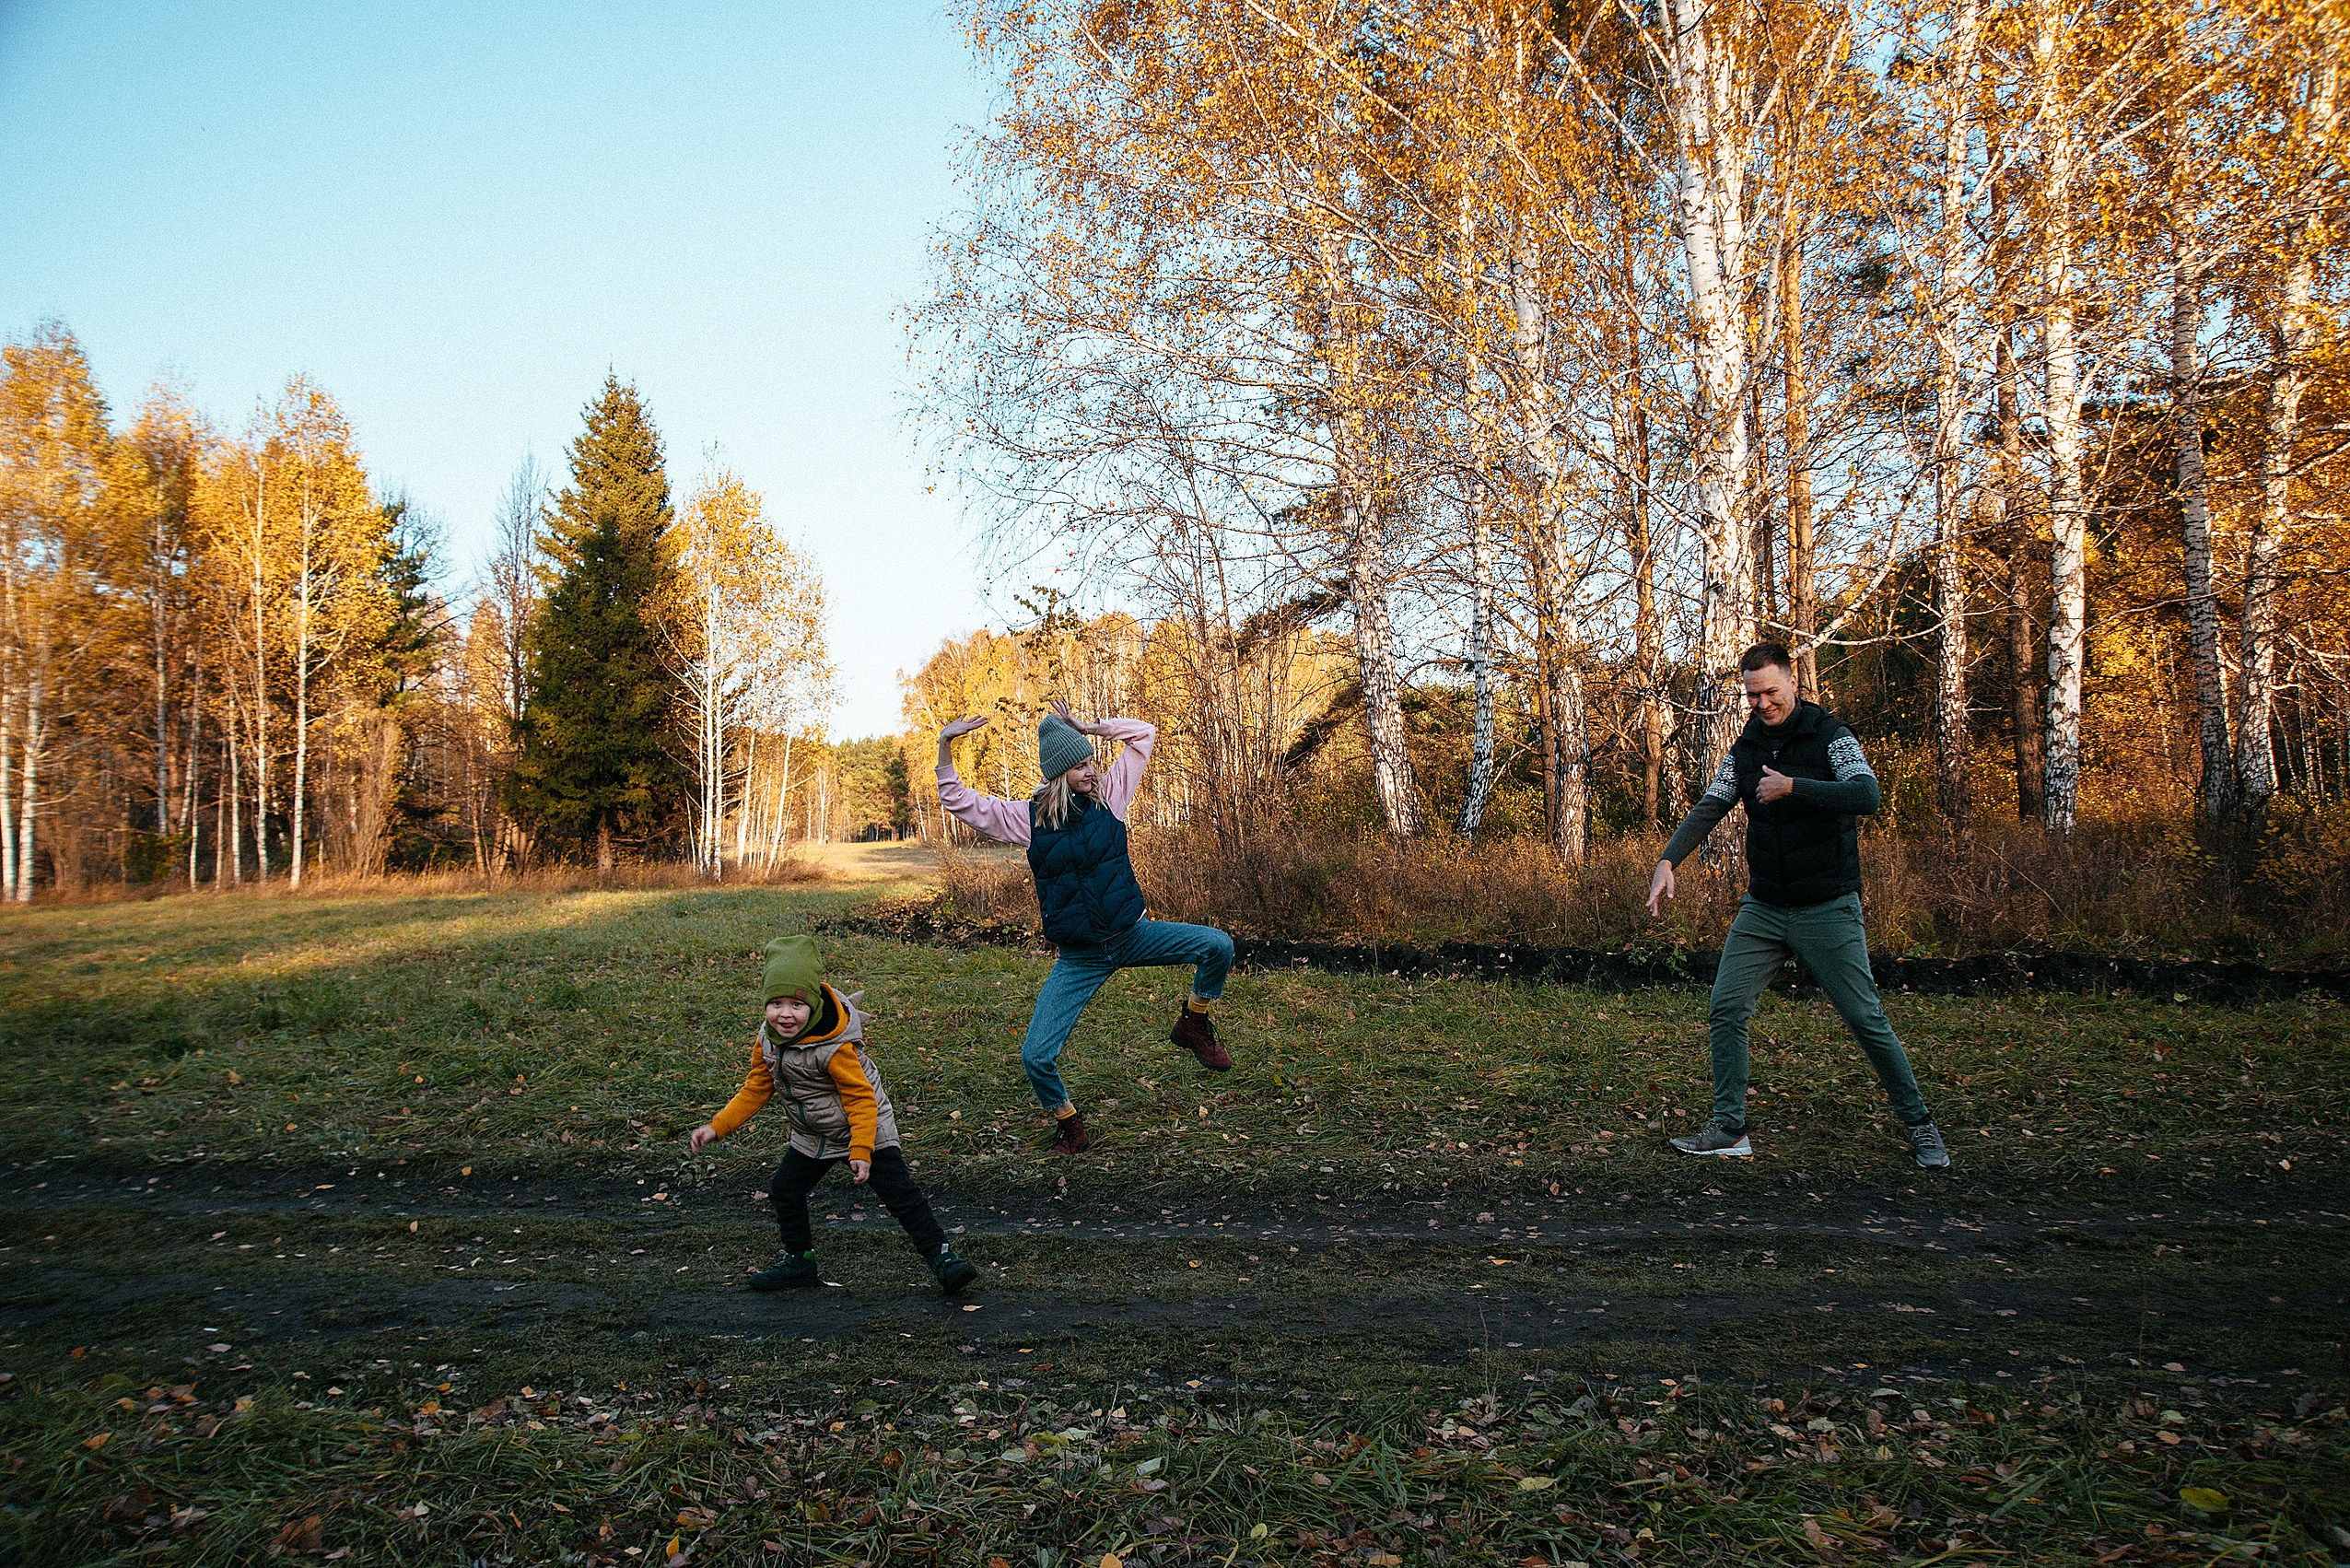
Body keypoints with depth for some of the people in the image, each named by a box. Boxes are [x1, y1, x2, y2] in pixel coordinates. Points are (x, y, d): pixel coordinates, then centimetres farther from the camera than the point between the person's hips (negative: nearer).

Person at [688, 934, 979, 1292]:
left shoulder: (834, 1047, -30)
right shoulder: (768, 1041, -7)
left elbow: (861, 1098, -25)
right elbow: (755, 1091, 5)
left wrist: (861, 1151, -28)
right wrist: (716, 1128, -2)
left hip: (867, 1131, -7)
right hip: (812, 1138, 7)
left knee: (900, 1193, -11)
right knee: (784, 1191, 10)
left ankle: (941, 1257, -4)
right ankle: (799, 1261, 30)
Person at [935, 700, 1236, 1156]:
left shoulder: (1107, 794, 0)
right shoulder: (1028, 817, -3)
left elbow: (1143, 734, 6)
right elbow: (957, 800, -3)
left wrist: (1086, 727, -1)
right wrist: (945, 745, -15)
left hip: (1134, 934, 1)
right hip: (1078, 959, -1)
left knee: (1217, 945, -20)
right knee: (1035, 1056, -9)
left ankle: (1193, 1025, 8)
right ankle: (1070, 1127, 21)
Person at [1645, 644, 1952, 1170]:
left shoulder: (1829, 735, -9)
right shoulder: (1746, 748, 6)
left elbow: (1868, 796, -24)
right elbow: (1709, 807, 1)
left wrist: (1792, 786, -28)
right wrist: (1668, 861, -13)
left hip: (1828, 908, -5)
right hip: (1763, 908, 5)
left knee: (1867, 1020, 2)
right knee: (1725, 1009, -3)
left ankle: (1918, 1124, 21)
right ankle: (1729, 1129, 6)